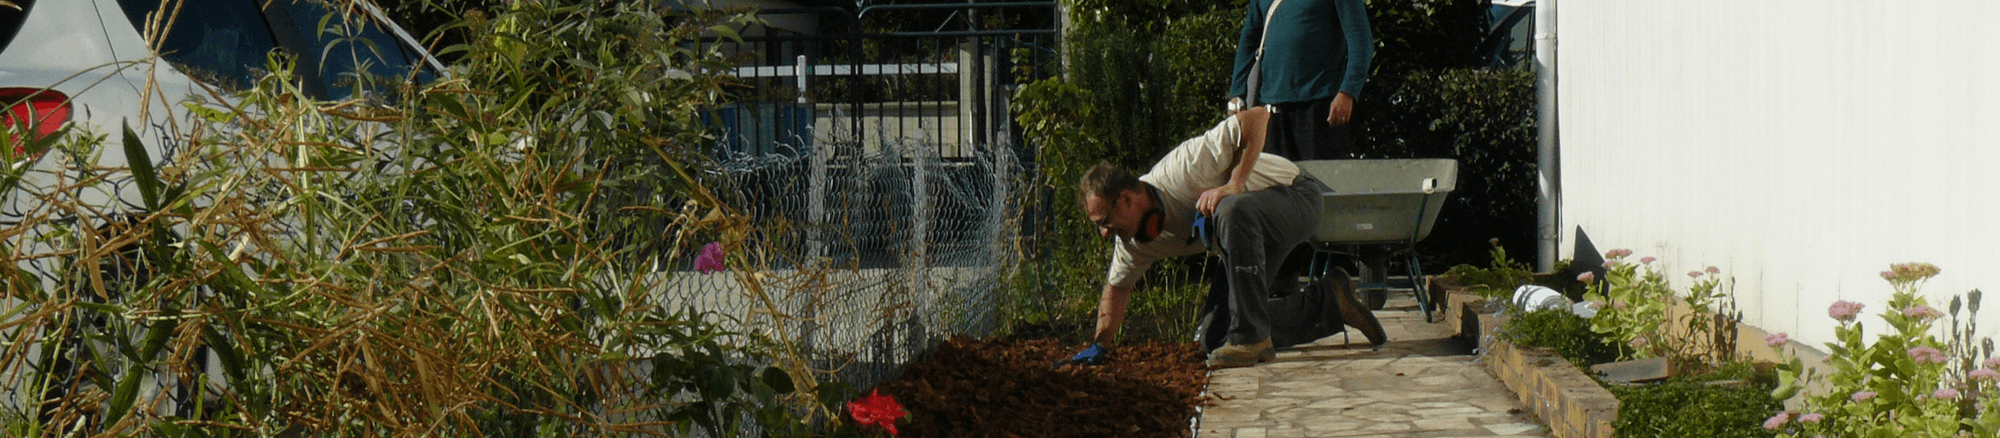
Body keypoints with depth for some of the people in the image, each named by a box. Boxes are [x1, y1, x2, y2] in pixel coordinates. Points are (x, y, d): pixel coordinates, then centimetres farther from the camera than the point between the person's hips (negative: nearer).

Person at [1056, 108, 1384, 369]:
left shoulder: (1181, 172, -31)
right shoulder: (1133, 240, -5)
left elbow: (1258, 118, -32)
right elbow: (1117, 286, 12)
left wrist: (1234, 185, -36)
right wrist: (1098, 346, 5)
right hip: (1248, 232, 9)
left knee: (1232, 212, -41)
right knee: (1213, 339, -3)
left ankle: (1251, 337, -33)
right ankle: (1326, 307, 10)